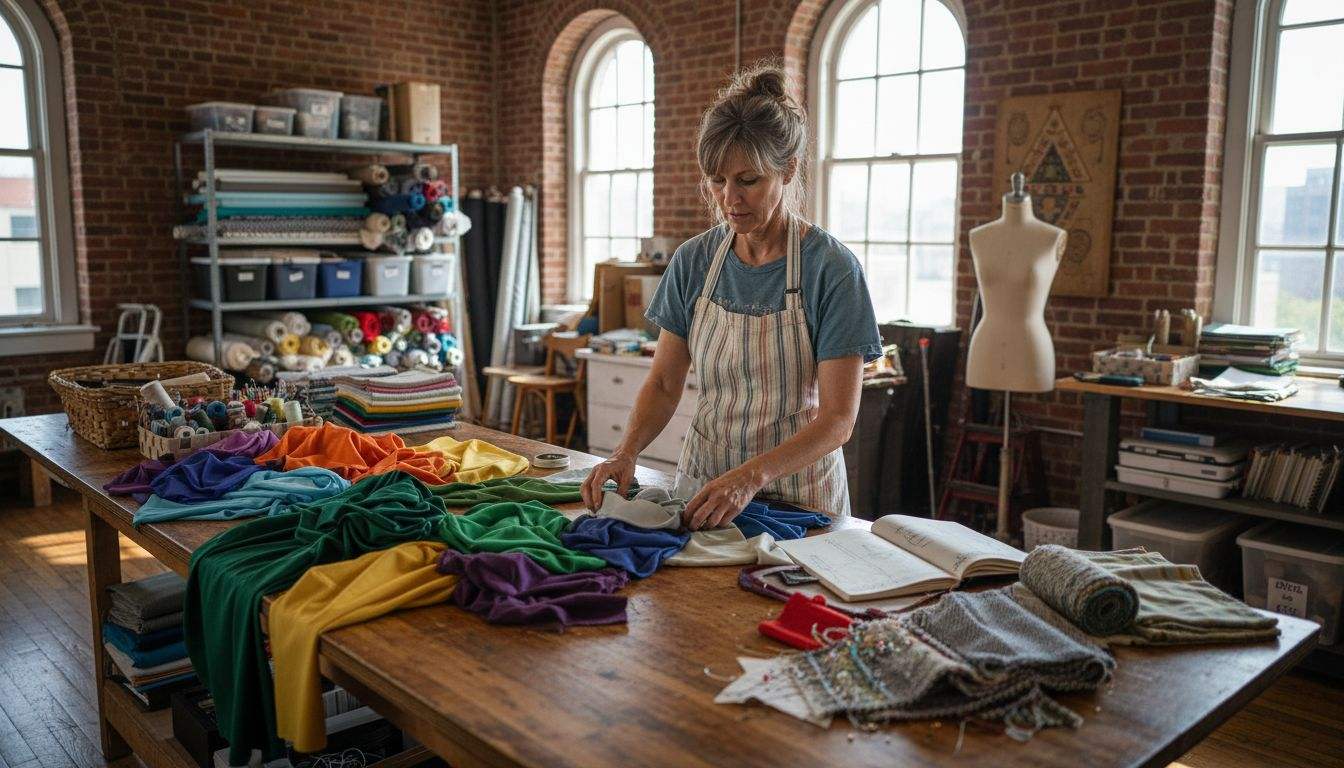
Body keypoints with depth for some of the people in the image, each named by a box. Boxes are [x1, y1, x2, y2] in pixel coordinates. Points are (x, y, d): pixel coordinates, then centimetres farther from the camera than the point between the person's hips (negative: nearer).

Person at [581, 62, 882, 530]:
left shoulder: (831, 268, -11)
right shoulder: (694, 261, 2)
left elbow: (838, 418, -14)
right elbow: (664, 382, 5)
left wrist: (750, 476, -28)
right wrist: (627, 452, -13)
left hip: (798, 494, -3)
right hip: (701, 486, 3)